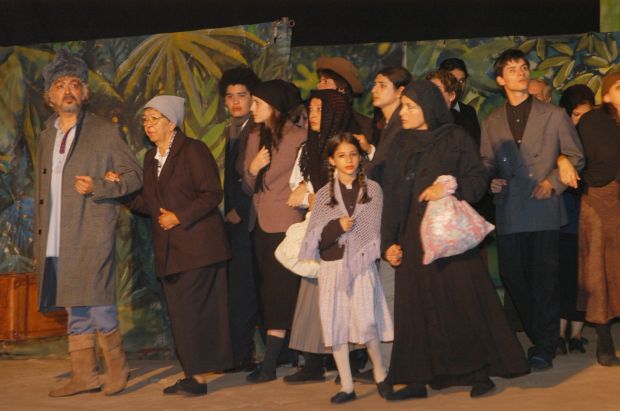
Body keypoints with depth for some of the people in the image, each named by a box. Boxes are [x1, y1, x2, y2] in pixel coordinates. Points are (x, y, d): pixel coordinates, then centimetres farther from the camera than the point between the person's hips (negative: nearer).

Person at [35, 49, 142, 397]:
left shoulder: (105, 131, 1)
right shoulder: (47, 136, 18)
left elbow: (134, 175, 1)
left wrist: (97, 186, -15)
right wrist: (40, 237, 17)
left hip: (92, 236, -6)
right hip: (57, 240, 6)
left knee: (97, 304, -10)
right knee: (75, 309, 9)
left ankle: (117, 366, 9)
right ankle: (84, 375, 16)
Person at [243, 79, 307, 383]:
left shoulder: (299, 138, -9)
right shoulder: (255, 138, 12)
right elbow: (249, 187, 11)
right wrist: (252, 169, -7)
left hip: (286, 223, -7)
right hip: (261, 223, 7)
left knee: (279, 292, -6)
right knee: (268, 291, 10)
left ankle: (269, 363, -4)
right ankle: (278, 353, 19)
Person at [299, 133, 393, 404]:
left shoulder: (372, 189, 3)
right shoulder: (324, 194, 5)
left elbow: (378, 227, 6)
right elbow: (314, 236, 1)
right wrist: (337, 226, -13)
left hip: (362, 264, -2)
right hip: (332, 267, 2)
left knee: (366, 323, -10)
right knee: (335, 325, 2)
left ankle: (379, 372, 15)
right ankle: (347, 386, 11)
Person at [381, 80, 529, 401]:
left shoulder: (455, 139, 0)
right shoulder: (401, 145, 13)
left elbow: (477, 180, -4)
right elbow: (391, 196, 11)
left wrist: (449, 187, -22)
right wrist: (389, 242, 4)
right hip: (413, 238, 4)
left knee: (463, 300, -4)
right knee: (416, 307, 2)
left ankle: (479, 373, 5)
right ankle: (418, 379, 6)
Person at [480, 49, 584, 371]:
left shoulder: (554, 116, 7)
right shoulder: (491, 123, 14)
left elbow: (575, 157, 7)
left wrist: (553, 182, -6)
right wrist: (492, 181, -3)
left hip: (544, 210, -3)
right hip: (509, 214, 3)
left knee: (544, 280, -5)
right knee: (513, 278, 3)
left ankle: (544, 347, 4)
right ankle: (542, 338, 20)